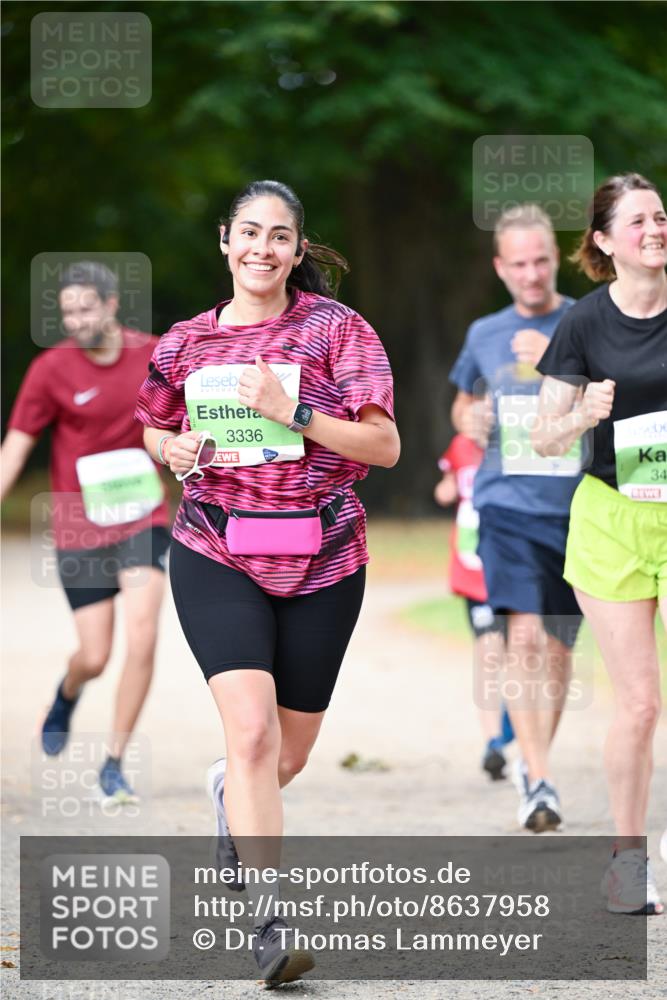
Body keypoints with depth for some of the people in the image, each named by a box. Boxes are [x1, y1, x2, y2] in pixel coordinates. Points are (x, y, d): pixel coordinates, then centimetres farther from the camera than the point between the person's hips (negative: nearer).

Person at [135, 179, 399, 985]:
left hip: (322, 561, 1)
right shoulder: (186, 343, 6)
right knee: (252, 729, -20)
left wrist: (293, 412, -17)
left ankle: (232, 792, 49)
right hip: (217, 556, 0)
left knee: (291, 752, 11)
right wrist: (175, 450, 1)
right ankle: (270, 923, -22)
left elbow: (385, 446, -6)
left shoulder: (336, 328, -2)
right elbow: (155, 428, 24)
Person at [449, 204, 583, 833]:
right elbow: (464, 403, 28)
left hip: (575, 504, 0)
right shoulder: (485, 335, 11)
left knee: (557, 646, 10)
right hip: (507, 503, 0)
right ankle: (538, 779, -20)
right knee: (524, 636, -17)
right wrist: (469, 420, 4)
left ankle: (535, 761, 31)